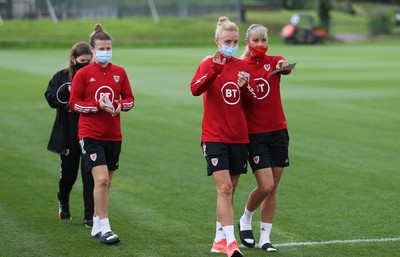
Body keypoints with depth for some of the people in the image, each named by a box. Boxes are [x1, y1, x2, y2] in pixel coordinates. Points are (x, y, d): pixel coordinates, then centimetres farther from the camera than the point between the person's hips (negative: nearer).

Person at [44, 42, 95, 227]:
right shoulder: (61, 77, 3)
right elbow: (51, 99, -7)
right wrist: (67, 90, -21)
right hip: (68, 136, 1)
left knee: (89, 175, -4)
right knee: (68, 173, 12)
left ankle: (90, 216, 3)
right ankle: (63, 202, 41)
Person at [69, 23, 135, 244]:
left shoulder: (120, 73, 6)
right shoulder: (83, 74, -4)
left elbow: (129, 99, 12)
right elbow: (73, 103, -4)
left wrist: (120, 105, -11)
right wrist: (98, 106, -18)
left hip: (113, 135, 5)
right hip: (90, 134, -4)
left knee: (106, 182, 10)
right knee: (101, 178, -17)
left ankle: (96, 225, 24)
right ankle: (104, 228, -13)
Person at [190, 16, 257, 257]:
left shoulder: (242, 66, 8)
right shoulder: (209, 63, -3)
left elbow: (251, 102, 12)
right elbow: (195, 89, -22)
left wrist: (245, 87, -8)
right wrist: (215, 68, -33)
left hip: (239, 137, 5)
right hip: (215, 136, -5)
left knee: (229, 190, 11)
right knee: (224, 188, -15)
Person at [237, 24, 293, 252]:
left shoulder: (274, 61, 1)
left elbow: (287, 67, -21)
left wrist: (284, 65, -44)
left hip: (278, 131, 3)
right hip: (254, 133, -3)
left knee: (273, 188, 6)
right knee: (265, 186, -12)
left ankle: (265, 238, 17)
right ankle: (246, 220, 16)